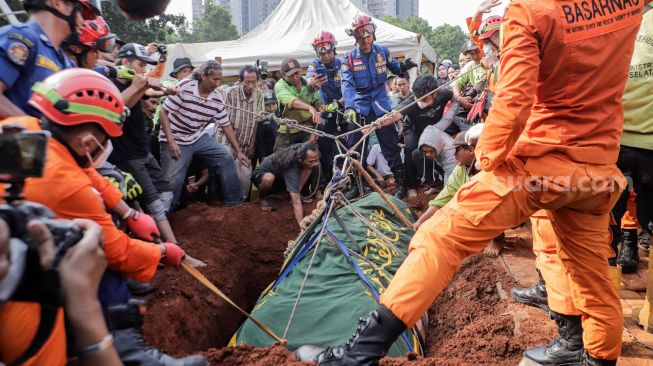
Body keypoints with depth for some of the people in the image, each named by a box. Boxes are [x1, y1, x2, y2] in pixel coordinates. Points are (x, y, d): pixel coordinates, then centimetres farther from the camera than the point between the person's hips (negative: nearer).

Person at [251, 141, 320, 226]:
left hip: (280, 176, 6)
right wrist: (302, 224, -56)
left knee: (308, 168, -17)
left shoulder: (300, 151, -24)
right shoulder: (291, 166, -42)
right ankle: (262, 197, -8)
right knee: (269, 178, -42)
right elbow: (296, 202, -47)